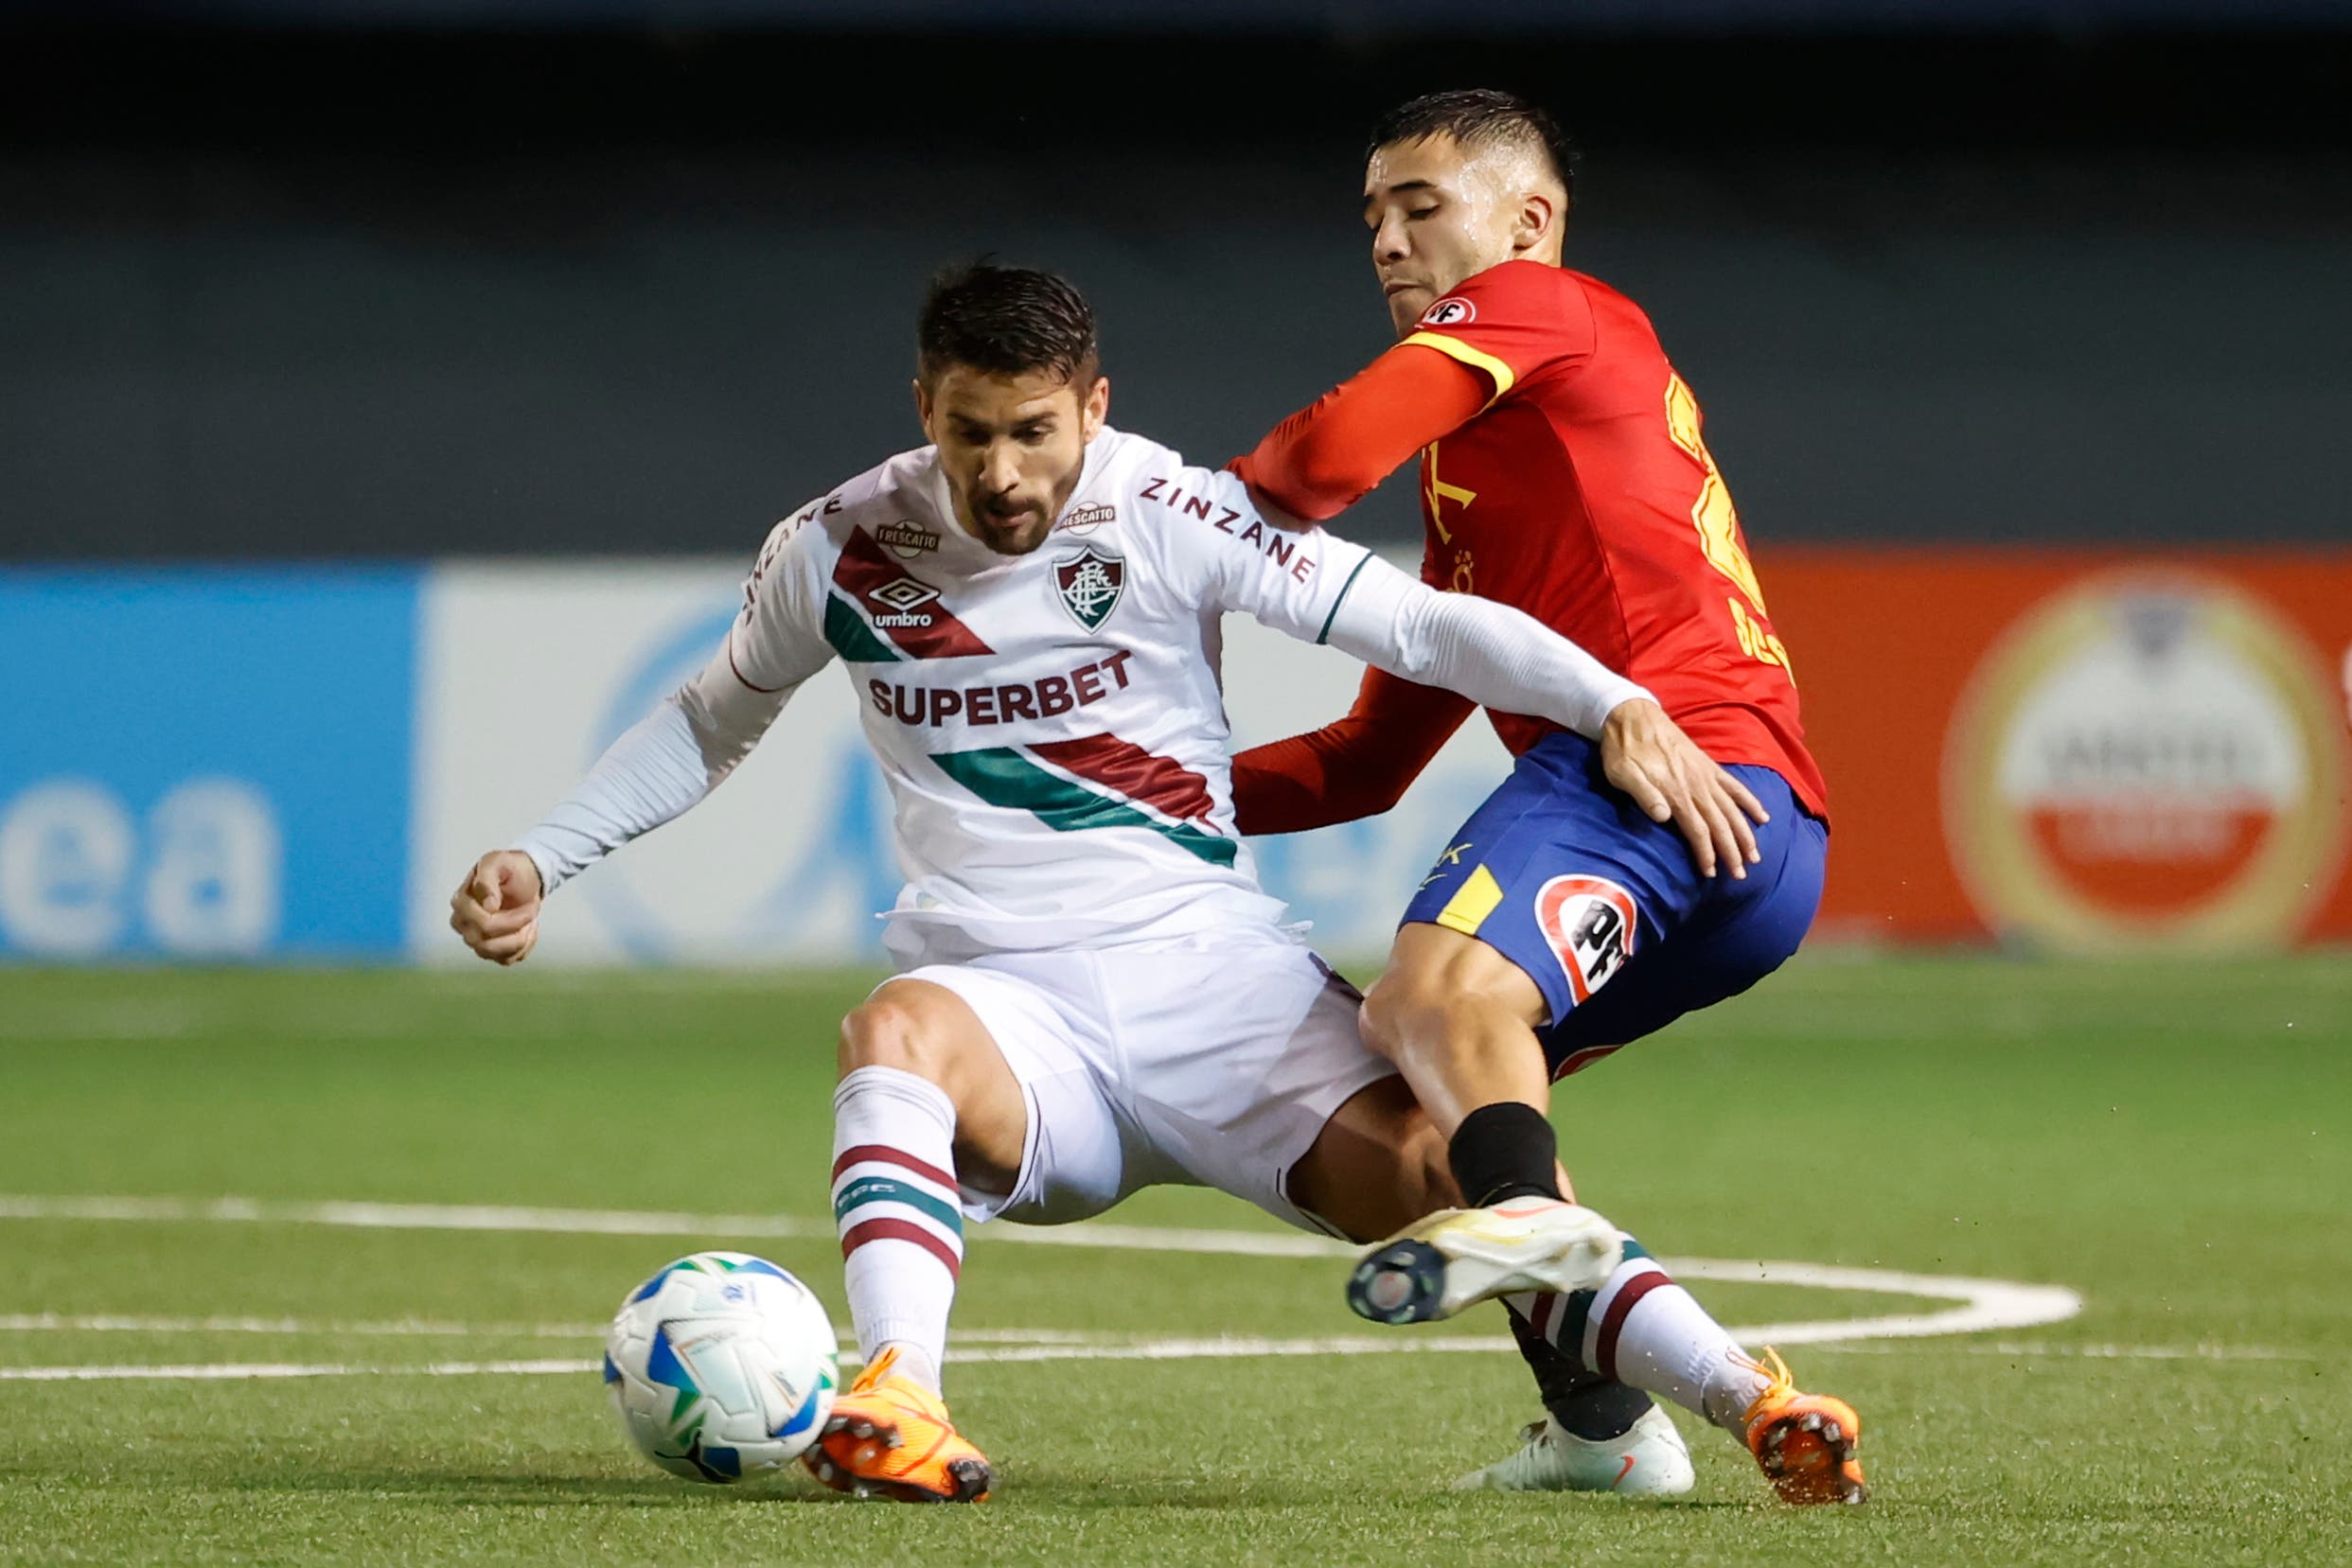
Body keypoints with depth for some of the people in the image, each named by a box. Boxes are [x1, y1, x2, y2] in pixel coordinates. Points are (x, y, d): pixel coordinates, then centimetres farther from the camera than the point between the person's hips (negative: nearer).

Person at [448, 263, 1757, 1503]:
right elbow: (710, 726, 23)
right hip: (1011, 1008, 1)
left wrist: (1617, 704, -21)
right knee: (896, 1032, -36)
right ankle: (899, 1408, -52)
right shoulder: (841, 549, 4)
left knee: (1444, 1168, -24)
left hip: (1218, 973, -1)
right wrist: (540, 860, 16)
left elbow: (1419, 625, -8)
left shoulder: (1166, 516, -6)